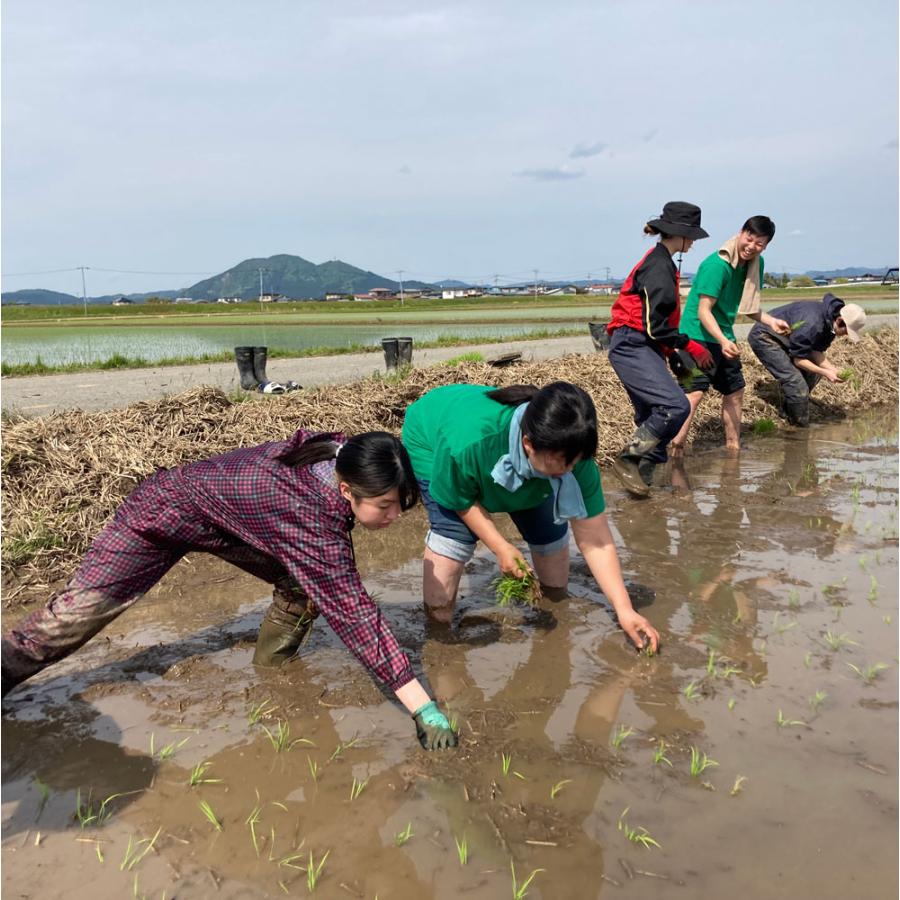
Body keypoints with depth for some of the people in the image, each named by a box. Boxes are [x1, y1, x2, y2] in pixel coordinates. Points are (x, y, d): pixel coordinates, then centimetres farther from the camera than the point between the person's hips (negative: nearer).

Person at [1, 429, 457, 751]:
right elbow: (353, 612, -42)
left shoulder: (332, 453, -22)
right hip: (162, 512, -7)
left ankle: (271, 665, 19)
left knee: (303, 584, -2)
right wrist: (421, 705, -40)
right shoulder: (313, 519, -42)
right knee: (76, 613, -3)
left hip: (223, 513, 8)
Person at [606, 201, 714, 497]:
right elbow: (653, 325, -18)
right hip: (632, 347, -11)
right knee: (676, 406, -19)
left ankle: (641, 475, 12)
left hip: (642, 349, 11)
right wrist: (690, 346, -9)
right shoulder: (659, 266, -13)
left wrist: (672, 353, 18)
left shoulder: (660, 262, 19)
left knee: (652, 416, 9)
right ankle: (629, 459, -10)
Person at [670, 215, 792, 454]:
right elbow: (704, 311, -24)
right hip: (698, 336, -9)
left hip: (724, 338, 9)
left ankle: (733, 449, 30)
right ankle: (673, 451, -24)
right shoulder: (717, 264, -21)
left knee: (734, 392, 16)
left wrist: (771, 321, 2)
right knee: (694, 392, -21)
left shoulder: (756, 264, 6)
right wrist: (723, 341, -35)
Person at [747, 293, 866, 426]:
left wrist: (832, 369, -17)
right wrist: (825, 373, -24)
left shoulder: (829, 321, -5)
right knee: (796, 384, -16)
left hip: (783, 339, 10)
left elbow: (816, 352, -1)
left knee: (811, 372, 5)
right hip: (763, 338, -10)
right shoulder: (811, 324, -33)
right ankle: (802, 429, 0)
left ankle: (789, 416, 19)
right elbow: (798, 360, -25)